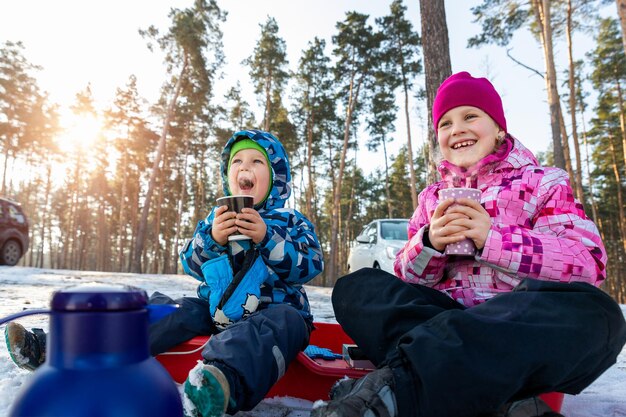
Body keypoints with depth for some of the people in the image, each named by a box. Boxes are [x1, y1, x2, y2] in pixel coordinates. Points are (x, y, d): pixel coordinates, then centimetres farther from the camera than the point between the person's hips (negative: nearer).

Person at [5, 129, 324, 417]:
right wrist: (211, 238, -17)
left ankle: (222, 379, -70)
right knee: (162, 310, -15)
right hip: (215, 309, 5)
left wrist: (266, 238, -23)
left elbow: (310, 266, -10)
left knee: (281, 324, -38)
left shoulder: (291, 221, 5)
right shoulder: (215, 219, 14)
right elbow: (192, 264, 4)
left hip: (273, 310, -5)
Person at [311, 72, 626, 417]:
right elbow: (404, 278, 9)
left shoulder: (543, 183, 10)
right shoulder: (432, 198, 17)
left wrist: (490, 237, -18)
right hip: (446, 318, 3)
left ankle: (397, 387, -35)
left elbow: (589, 263, -5)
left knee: (591, 312, -32)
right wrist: (429, 243, -13)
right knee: (355, 287, -17)